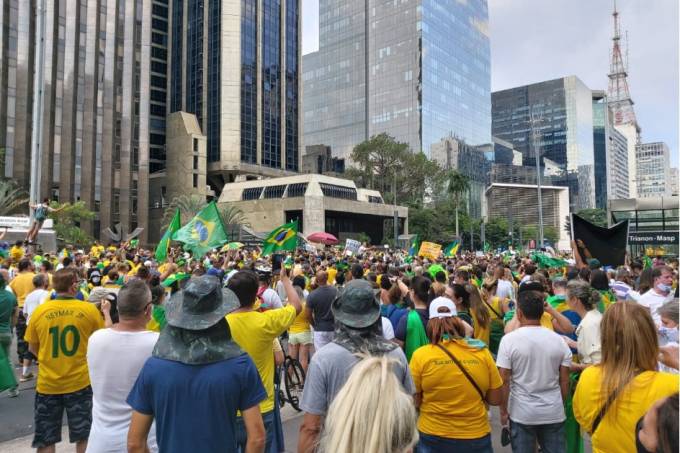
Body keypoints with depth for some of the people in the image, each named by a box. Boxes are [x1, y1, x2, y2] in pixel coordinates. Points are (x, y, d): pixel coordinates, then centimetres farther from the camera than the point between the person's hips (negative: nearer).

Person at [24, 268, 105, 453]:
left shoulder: (39, 311, -7)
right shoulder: (89, 309, -11)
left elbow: (33, 348, 7)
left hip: (47, 383, 1)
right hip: (80, 381, -1)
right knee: (83, 436, 16)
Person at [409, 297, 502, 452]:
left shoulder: (420, 355, -14)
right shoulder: (482, 352, -9)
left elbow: (414, 402, -7)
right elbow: (495, 399, -2)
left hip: (433, 437, -1)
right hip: (476, 436, 1)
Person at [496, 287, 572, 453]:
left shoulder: (509, 339, -13)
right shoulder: (558, 340, -3)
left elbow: (504, 380, -12)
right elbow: (564, 380, 2)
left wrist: (503, 411, -1)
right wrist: (561, 405, 17)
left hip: (522, 413, -2)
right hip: (554, 413, 3)